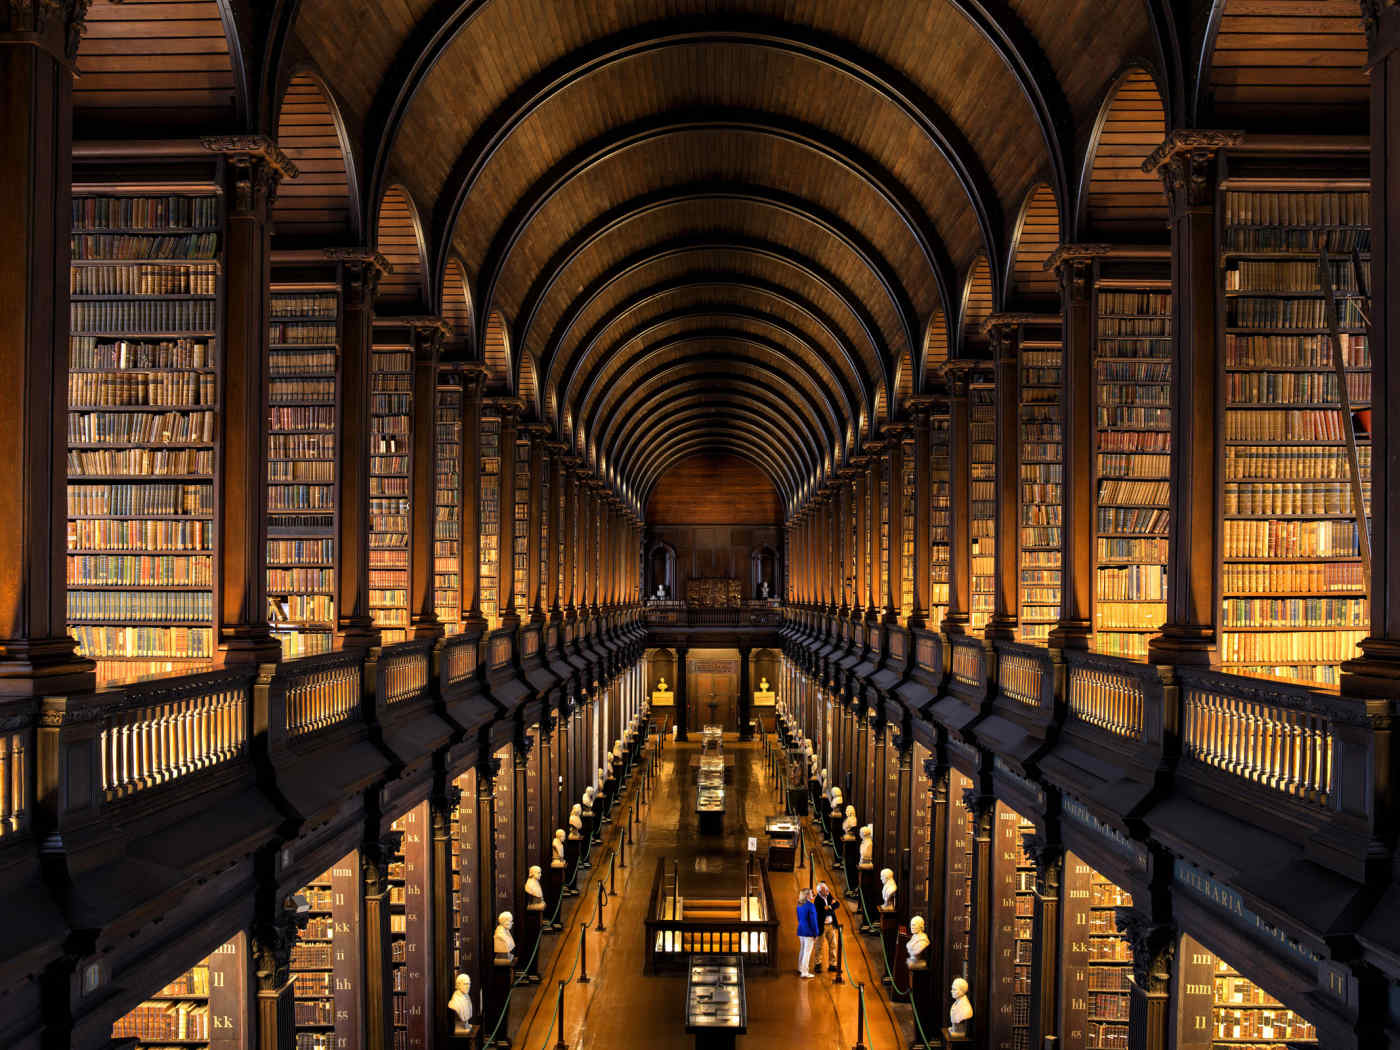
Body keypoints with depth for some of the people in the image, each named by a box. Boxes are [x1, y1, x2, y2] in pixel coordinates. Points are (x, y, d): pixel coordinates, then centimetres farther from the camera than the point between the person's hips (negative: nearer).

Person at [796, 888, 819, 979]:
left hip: (801, 930, 8)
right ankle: (804, 972, 1)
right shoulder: (810, 906, -18)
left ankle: (800, 968, 32)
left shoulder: (799, 905, 7)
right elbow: (813, 921, -17)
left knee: (803, 950, 22)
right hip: (809, 932, -8)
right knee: (807, 952, -2)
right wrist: (815, 934, -11)